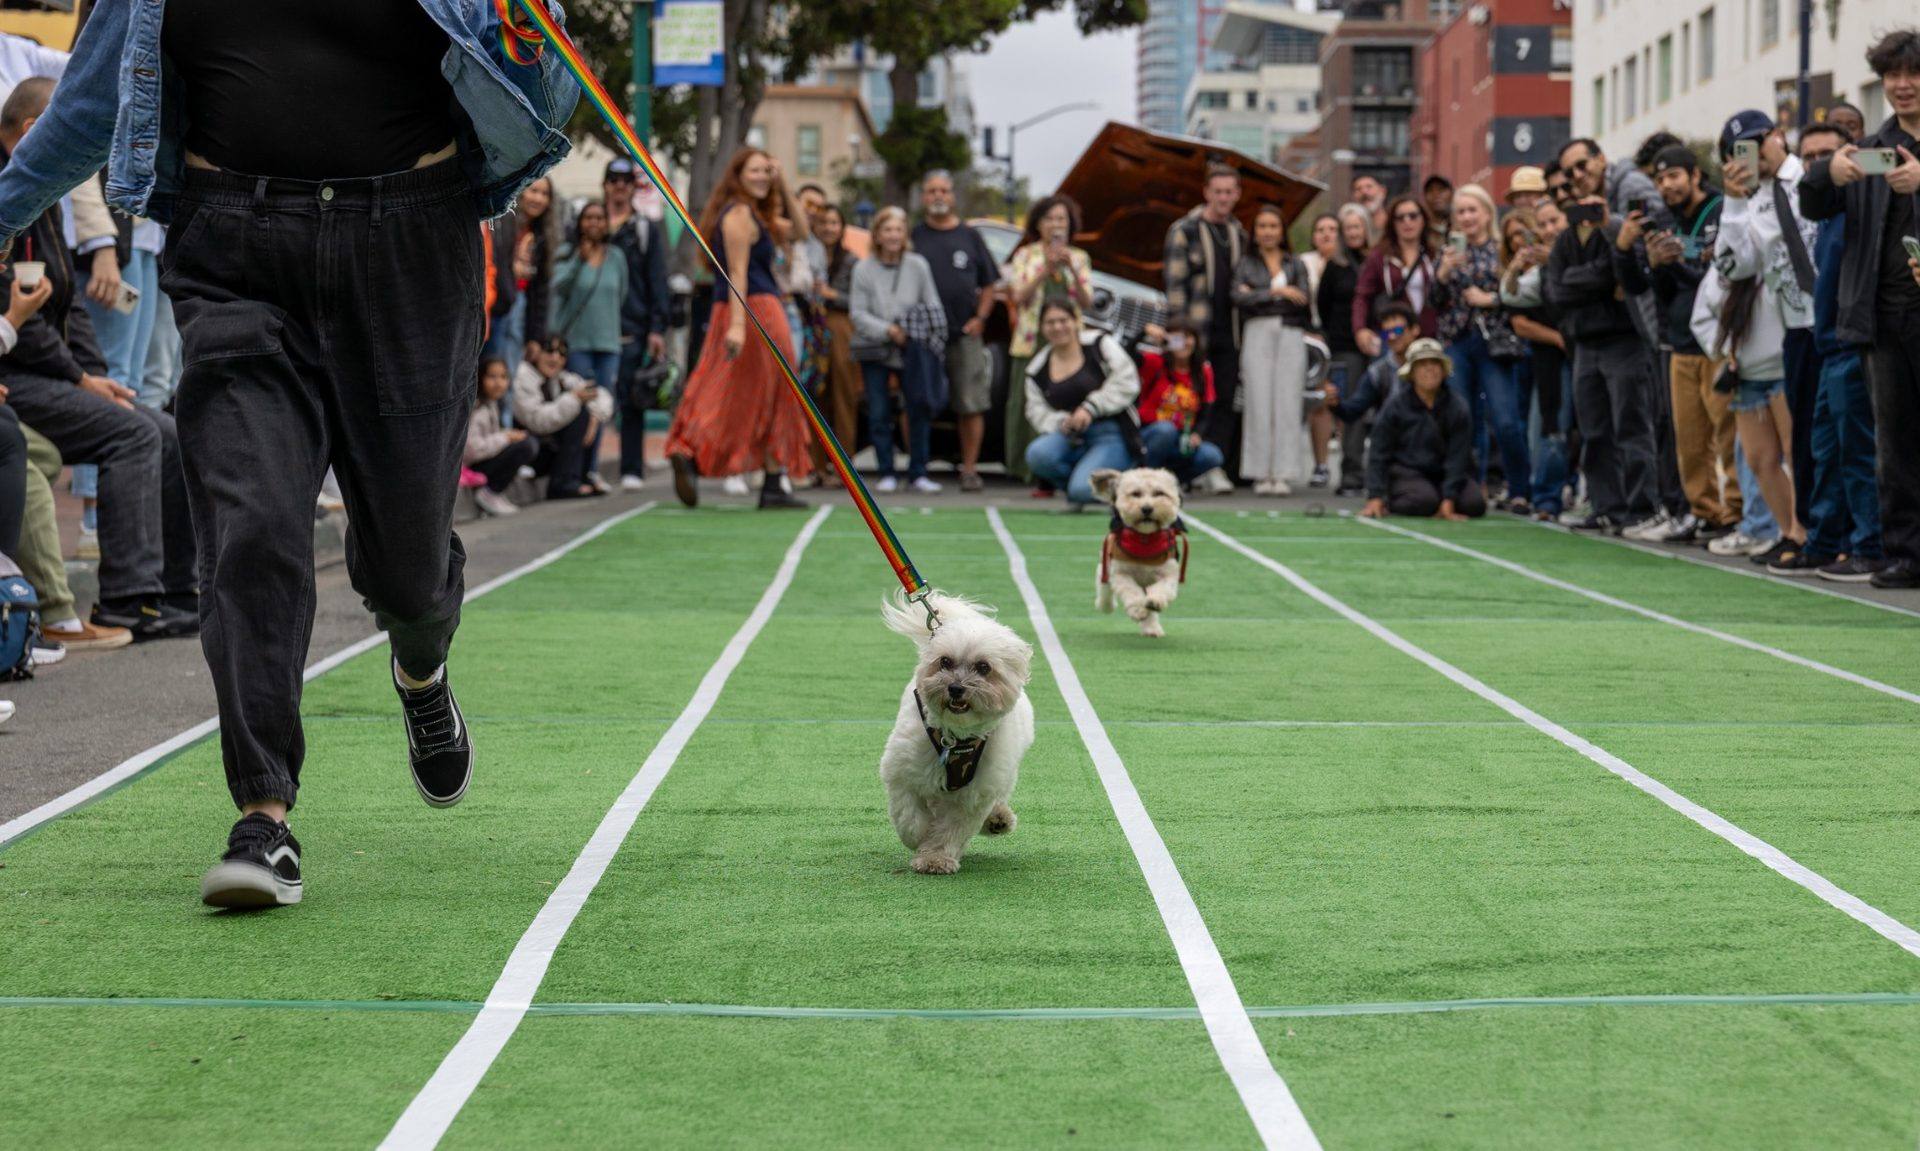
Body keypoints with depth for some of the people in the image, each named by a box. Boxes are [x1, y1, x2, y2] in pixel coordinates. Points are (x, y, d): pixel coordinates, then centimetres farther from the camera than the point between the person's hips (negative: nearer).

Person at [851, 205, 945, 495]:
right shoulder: (864, 269, -1)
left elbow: (933, 306, 5)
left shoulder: (918, 265, 2)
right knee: (878, 414, 0)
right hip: (874, 351, -1)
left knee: (919, 409, -3)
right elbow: (858, 313, -4)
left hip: (912, 351, 1)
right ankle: (887, 473, 9)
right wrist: (887, 330, -17)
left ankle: (917, 472, 6)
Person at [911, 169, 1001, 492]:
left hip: (965, 334, 1)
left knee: (971, 407, -2)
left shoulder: (969, 236, 11)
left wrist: (980, 318, 0)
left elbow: (988, 284, 13)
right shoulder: (913, 236, 8)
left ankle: (969, 468, 5)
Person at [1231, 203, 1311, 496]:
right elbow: (1239, 298, -5)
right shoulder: (1245, 264, 12)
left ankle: (1283, 474, -6)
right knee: (1259, 402, -7)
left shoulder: (1295, 264, 15)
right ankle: (1261, 474, -5)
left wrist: (1258, 296, -2)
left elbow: (1305, 304, 3)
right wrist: (1277, 292, -10)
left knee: (1287, 403, -7)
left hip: (1291, 336, 1)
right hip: (1258, 334, -1)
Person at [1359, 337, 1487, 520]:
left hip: (1443, 474, 3)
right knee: (1425, 501, -32)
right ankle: (1390, 504, -2)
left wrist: (1448, 501, -16)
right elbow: (1379, 453, -4)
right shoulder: (1395, 405, -7)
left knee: (1475, 504, -21)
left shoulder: (1458, 407, -5)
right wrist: (1375, 498, -12)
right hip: (1406, 471, -3)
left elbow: (1458, 457, -7)